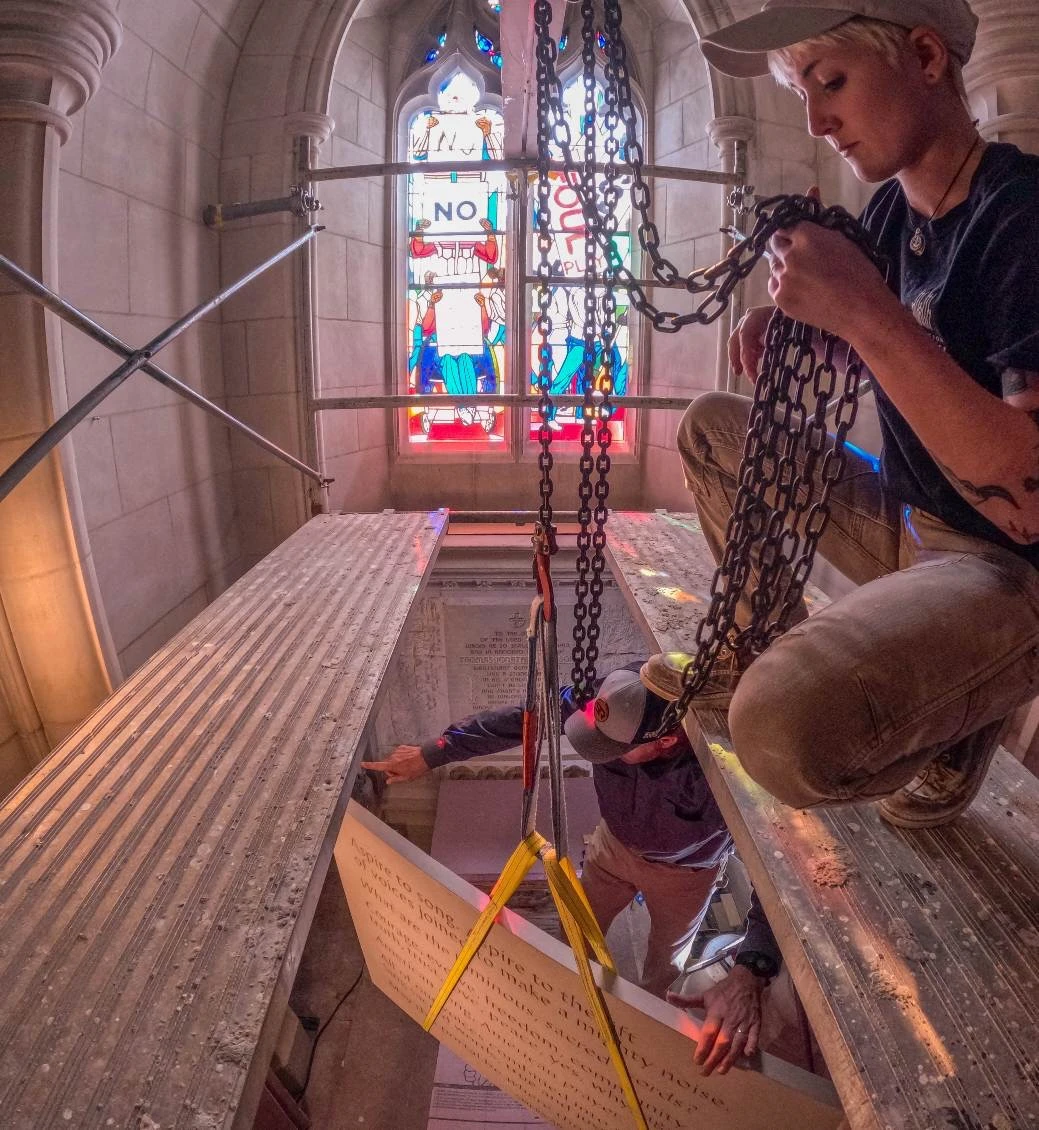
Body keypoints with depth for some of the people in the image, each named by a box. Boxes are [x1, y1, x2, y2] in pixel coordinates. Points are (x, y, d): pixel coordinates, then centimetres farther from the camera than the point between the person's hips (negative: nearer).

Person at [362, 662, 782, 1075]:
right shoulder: (607, 700, -34)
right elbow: (519, 719, -23)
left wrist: (750, 972, -62)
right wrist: (430, 753, -18)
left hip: (684, 869, -3)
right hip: (616, 842, 3)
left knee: (665, 958, 25)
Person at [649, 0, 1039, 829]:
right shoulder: (891, 210, 4)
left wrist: (867, 312, -29)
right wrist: (791, 321, 0)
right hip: (907, 524, 8)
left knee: (786, 730, -35)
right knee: (713, 428, 14)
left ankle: (955, 728, 1)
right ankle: (754, 646, 19)